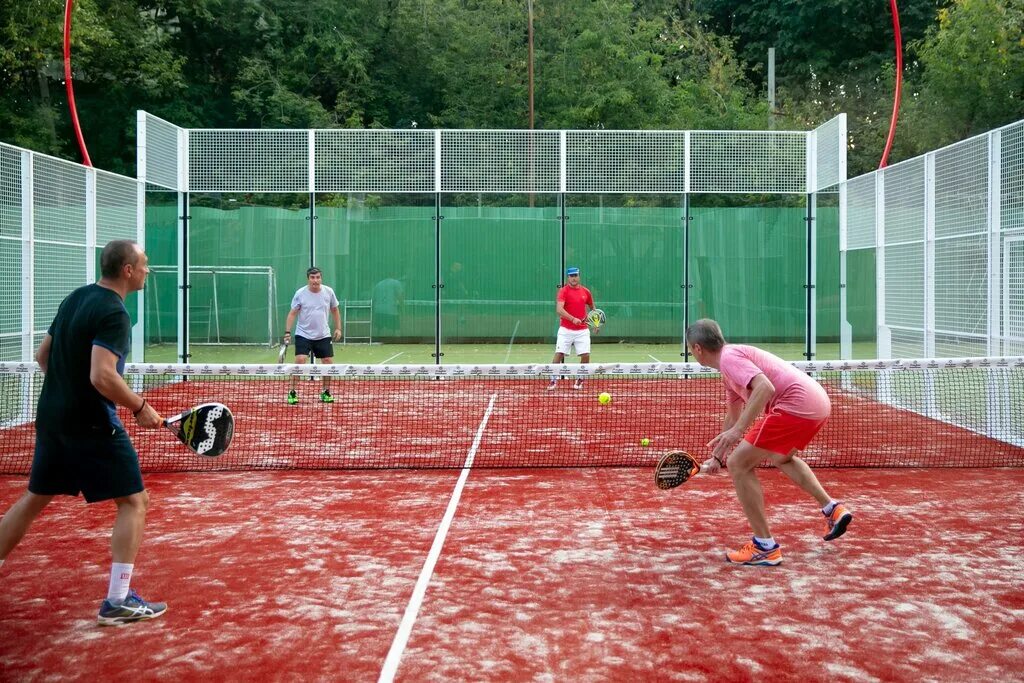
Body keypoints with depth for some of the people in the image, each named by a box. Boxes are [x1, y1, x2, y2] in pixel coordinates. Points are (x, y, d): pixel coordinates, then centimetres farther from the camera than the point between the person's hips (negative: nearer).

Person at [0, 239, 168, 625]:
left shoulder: (75, 298, 10)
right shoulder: (114, 313, -17)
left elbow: (43, 356, 18)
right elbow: (102, 376, -28)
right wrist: (141, 409, -16)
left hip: (51, 417, 9)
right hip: (92, 424, -9)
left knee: (35, 498, 20)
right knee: (133, 502, -1)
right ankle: (118, 602, -3)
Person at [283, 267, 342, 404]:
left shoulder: (328, 292, -1)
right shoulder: (300, 293, -8)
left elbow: (335, 310, 12)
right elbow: (292, 313, -5)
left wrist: (338, 328, 6)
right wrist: (287, 332, -13)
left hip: (323, 336, 3)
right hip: (303, 335, -3)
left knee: (329, 363, 1)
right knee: (300, 361, -17)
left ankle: (325, 393, 18)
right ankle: (292, 392, -5)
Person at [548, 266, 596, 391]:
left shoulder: (585, 291, 7)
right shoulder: (563, 291, -6)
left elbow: (592, 307, 24)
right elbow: (559, 309, -20)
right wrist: (573, 319, -32)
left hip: (582, 330, 3)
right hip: (566, 329, -3)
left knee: (586, 355, -5)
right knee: (559, 354, -8)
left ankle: (579, 380, 16)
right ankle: (553, 380, 5)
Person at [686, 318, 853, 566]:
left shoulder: (729, 357, -9)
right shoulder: (731, 368, 23)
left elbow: (765, 387, -25)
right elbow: (732, 418, 35)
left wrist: (738, 430, -29)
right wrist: (718, 457, 43)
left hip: (796, 405, -11)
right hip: (819, 403, 11)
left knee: (739, 463, -4)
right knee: (781, 457, 37)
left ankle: (765, 547, 1)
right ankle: (832, 510, 31)